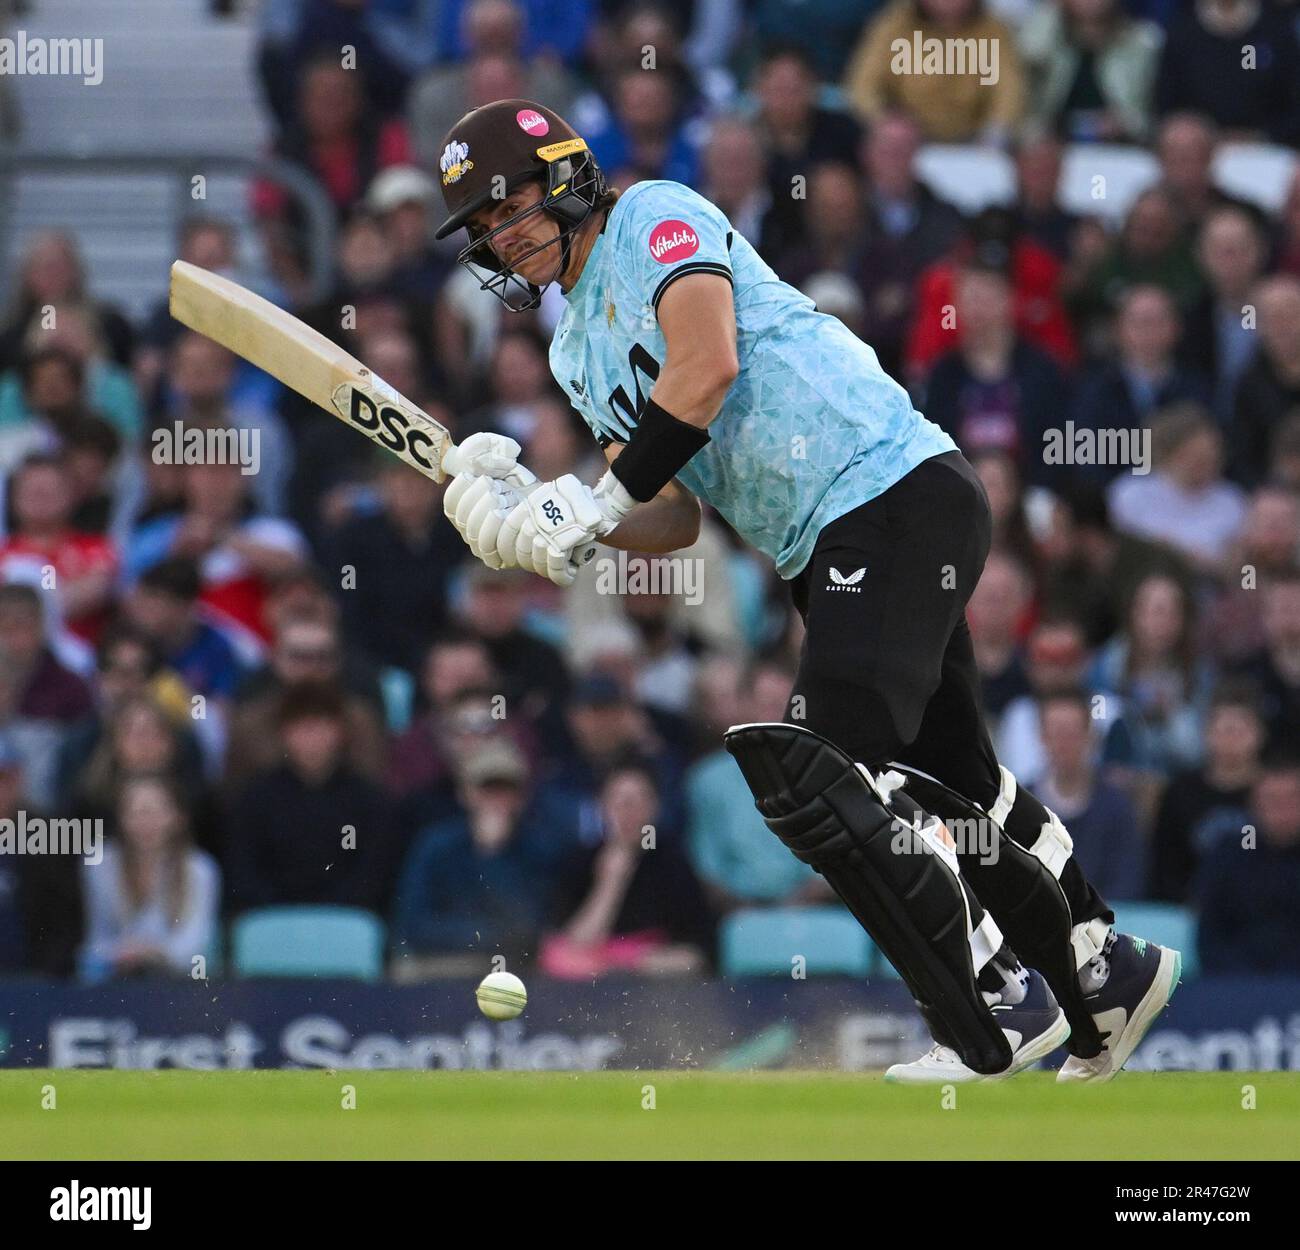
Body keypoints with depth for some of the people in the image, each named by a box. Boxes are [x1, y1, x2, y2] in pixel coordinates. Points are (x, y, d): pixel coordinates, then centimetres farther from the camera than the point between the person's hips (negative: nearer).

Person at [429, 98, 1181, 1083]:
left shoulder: (654, 216, -1)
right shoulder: (577, 353, 22)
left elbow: (707, 367, -18)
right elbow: (675, 522, 14)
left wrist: (599, 498, -15)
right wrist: (535, 517, -1)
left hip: (898, 491, -9)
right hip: (822, 551, 9)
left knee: (819, 772, -19)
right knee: (949, 787, 13)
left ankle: (1003, 1012, -15)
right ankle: (1105, 972, 28)